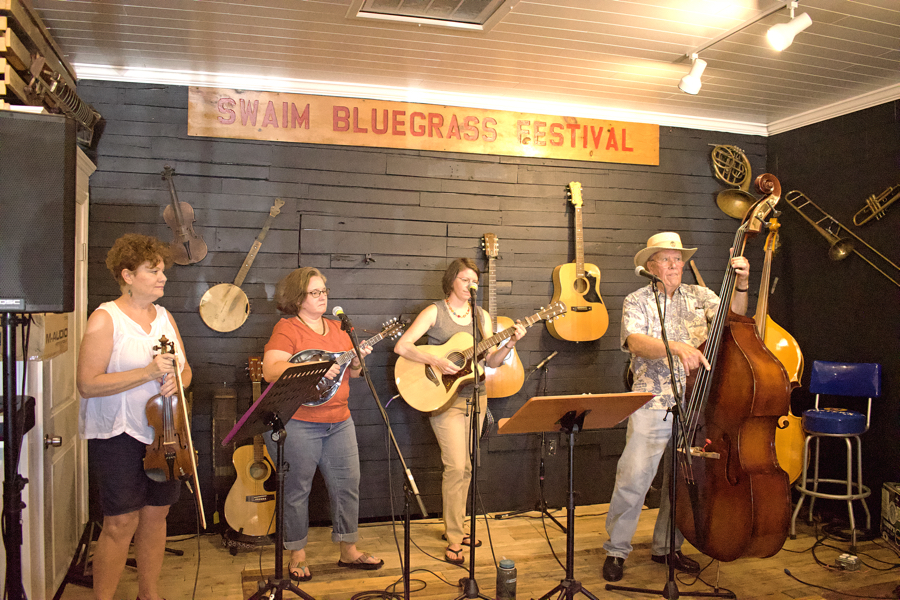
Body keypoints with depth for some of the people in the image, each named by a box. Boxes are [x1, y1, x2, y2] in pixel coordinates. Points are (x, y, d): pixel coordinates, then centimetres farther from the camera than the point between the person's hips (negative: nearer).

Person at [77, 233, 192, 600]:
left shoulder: (164, 317, 11)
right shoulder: (105, 318, -9)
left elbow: (185, 369, 15)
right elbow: (87, 384, -16)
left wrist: (177, 379, -10)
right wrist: (148, 372, -23)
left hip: (163, 431, 6)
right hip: (119, 434, -6)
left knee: (156, 514, 12)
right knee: (121, 523, -4)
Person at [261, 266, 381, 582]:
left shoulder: (336, 329, 13)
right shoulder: (287, 328, -8)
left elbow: (350, 373, 18)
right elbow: (270, 370, -22)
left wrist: (357, 361, -4)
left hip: (339, 420, 7)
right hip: (297, 423, -7)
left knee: (348, 483, 9)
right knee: (297, 488, 5)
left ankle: (349, 551, 23)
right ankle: (297, 555, 21)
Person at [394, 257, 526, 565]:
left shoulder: (482, 316, 10)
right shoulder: (435, 312, -5)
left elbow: (491, 360, 5)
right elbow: (401, 346, -14)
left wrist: (510, 343, -12)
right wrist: (436, 361, -25)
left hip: (475, 396, 6)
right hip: (445, 398, -5)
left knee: (467, 467, 11)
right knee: (456, 466, -11)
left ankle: (453, 527, 27)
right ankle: (454, 541, -1)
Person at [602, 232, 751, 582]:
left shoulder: (699, 296, 12)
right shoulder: (637, 302, 1)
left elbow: (733, 317, -2)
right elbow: (636, 342, -17)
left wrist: (741, 285, -18)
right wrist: (677, 347, -33)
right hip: (652, 405, -4)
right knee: (633, 478, -6)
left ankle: (666, 548, 28)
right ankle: (616, 550, 11)